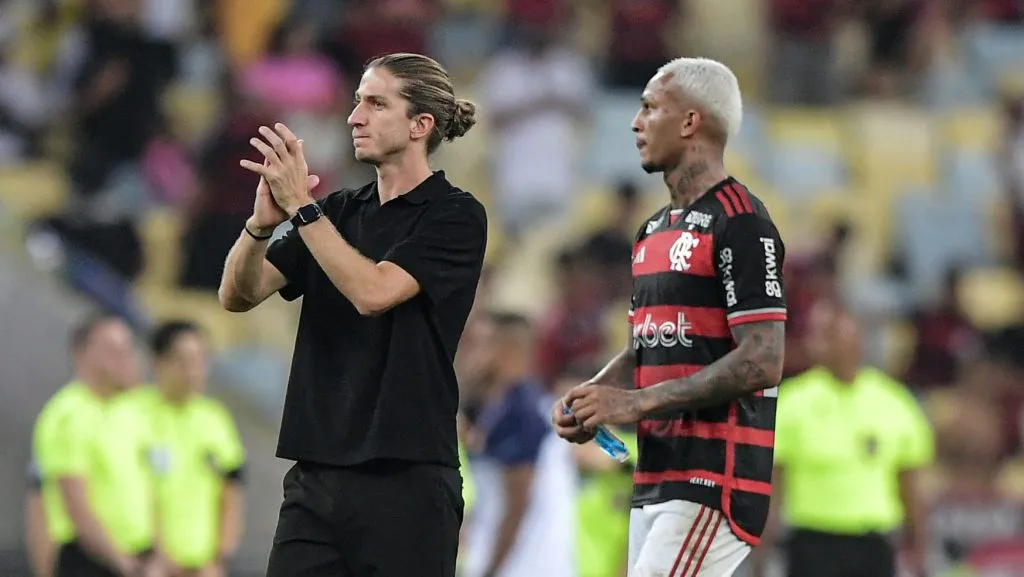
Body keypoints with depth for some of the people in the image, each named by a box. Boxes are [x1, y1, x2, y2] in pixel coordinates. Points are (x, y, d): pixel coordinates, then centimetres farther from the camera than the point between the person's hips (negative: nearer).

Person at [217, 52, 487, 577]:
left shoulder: (455, 217, -5)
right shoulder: (340, 212, 15)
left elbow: (373, 291, -20)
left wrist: (300, 207, -18)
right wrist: (262, 222, -13)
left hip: (405, 478, -6)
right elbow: (238, 293, 6)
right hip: (316, 472, 6)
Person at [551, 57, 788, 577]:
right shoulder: (653, 232, 19)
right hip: (655, 480, 9)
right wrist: (590, 399, 4)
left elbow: (762, 362, -18)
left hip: (714, 480, -9)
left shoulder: (740, 223, -11)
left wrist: (639, 402, -18)